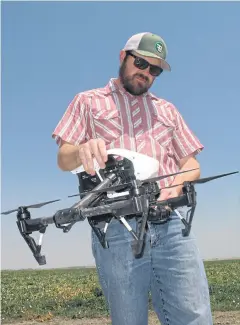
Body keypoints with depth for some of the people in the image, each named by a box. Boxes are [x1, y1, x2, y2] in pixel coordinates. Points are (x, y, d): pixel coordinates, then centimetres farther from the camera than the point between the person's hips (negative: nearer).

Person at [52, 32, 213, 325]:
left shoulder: (167, 110, 25)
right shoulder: (88, 101, 16)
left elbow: (192, 163, 19)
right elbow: (63, 160, 7)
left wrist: (177, 183, -6)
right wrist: (82, 151, -18)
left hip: (170, 226, 3)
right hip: (115, 230, -2)